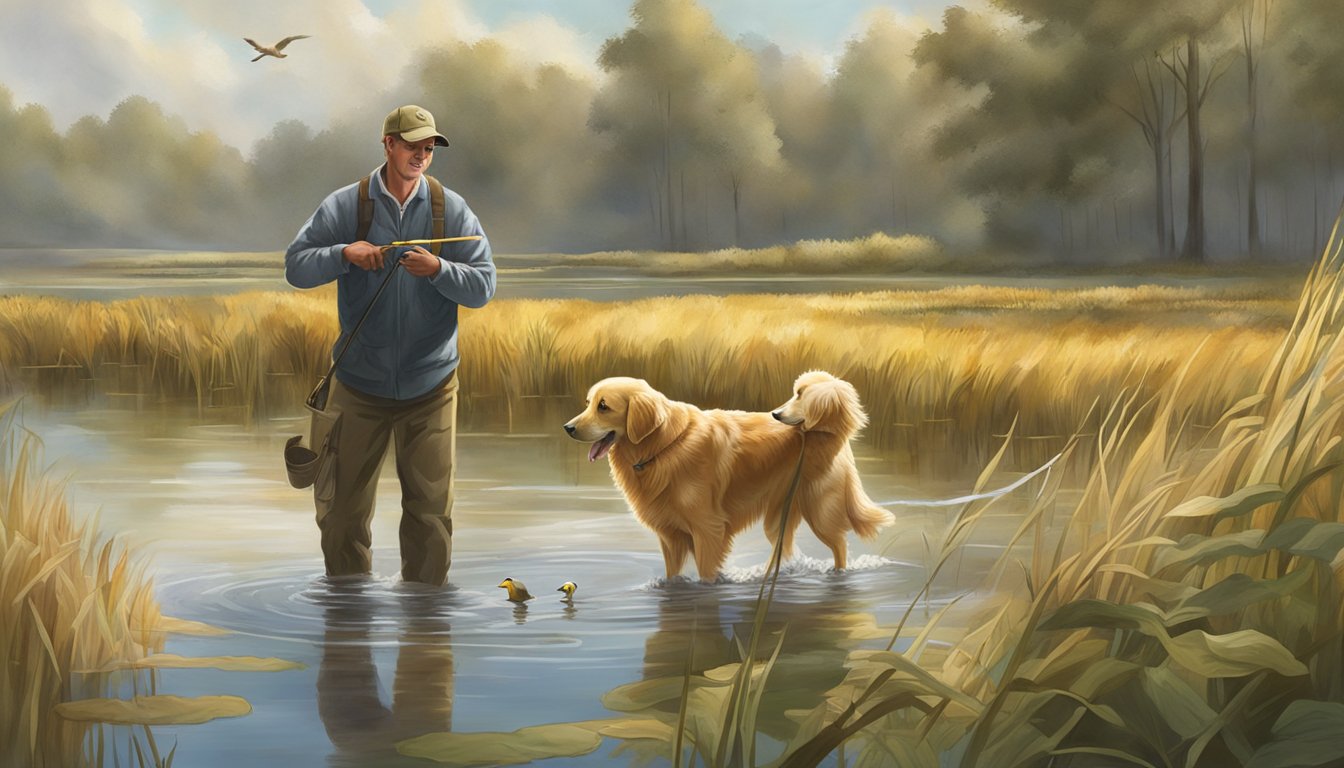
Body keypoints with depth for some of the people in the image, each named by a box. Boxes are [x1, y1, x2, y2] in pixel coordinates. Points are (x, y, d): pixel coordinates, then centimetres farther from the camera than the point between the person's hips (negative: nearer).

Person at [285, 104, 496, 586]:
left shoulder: (451, 209, -1)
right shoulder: (345, 206, -1)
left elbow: (483, 287, -4)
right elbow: (296, 267, -2)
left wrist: (437, 269, -22)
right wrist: (344, 252, -19)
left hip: (430, 384, 0)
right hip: (360, 383, 0)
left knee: (431, 509, 4)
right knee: (342, 508, 7)